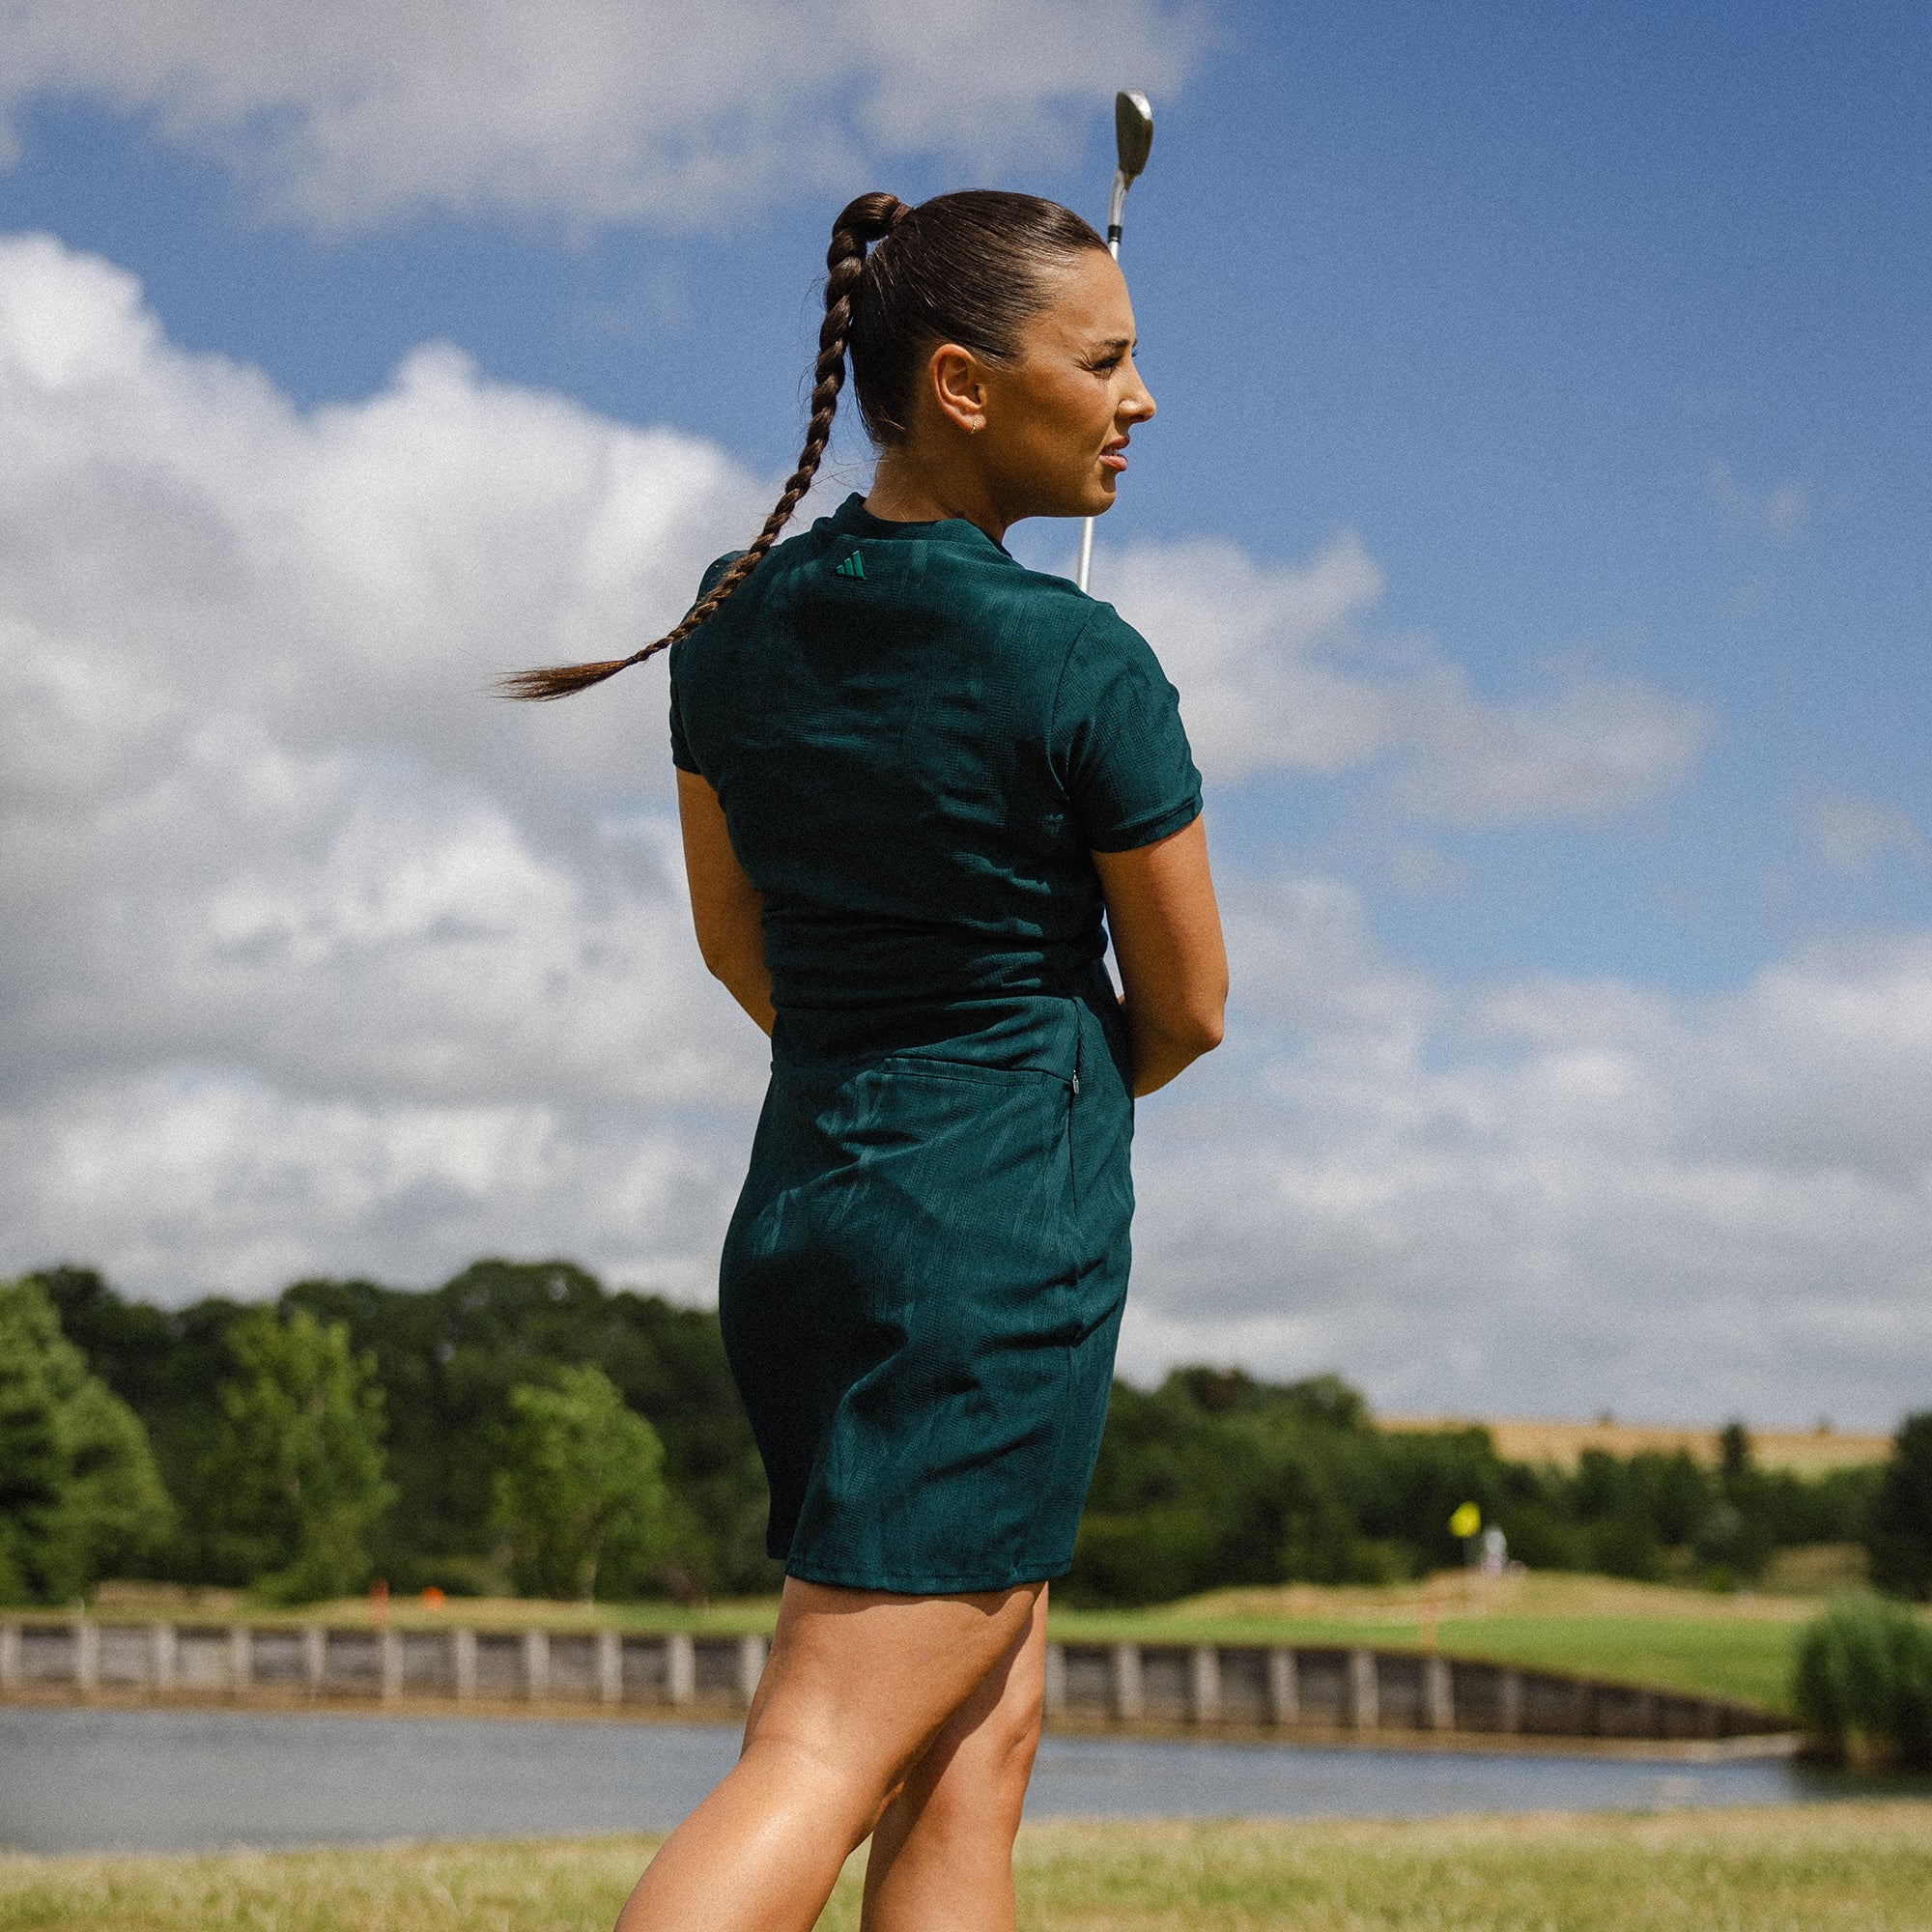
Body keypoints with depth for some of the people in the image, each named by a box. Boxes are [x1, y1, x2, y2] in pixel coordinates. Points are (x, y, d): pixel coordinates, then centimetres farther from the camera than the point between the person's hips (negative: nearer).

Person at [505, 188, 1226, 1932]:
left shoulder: (735, 619, 4)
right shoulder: (1082, 665, -14)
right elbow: (1189, 1007, -3)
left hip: (801, 1210, 8)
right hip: (1008, 1245, -8)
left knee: (985, 1737, 16)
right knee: (822, 1765, -11)